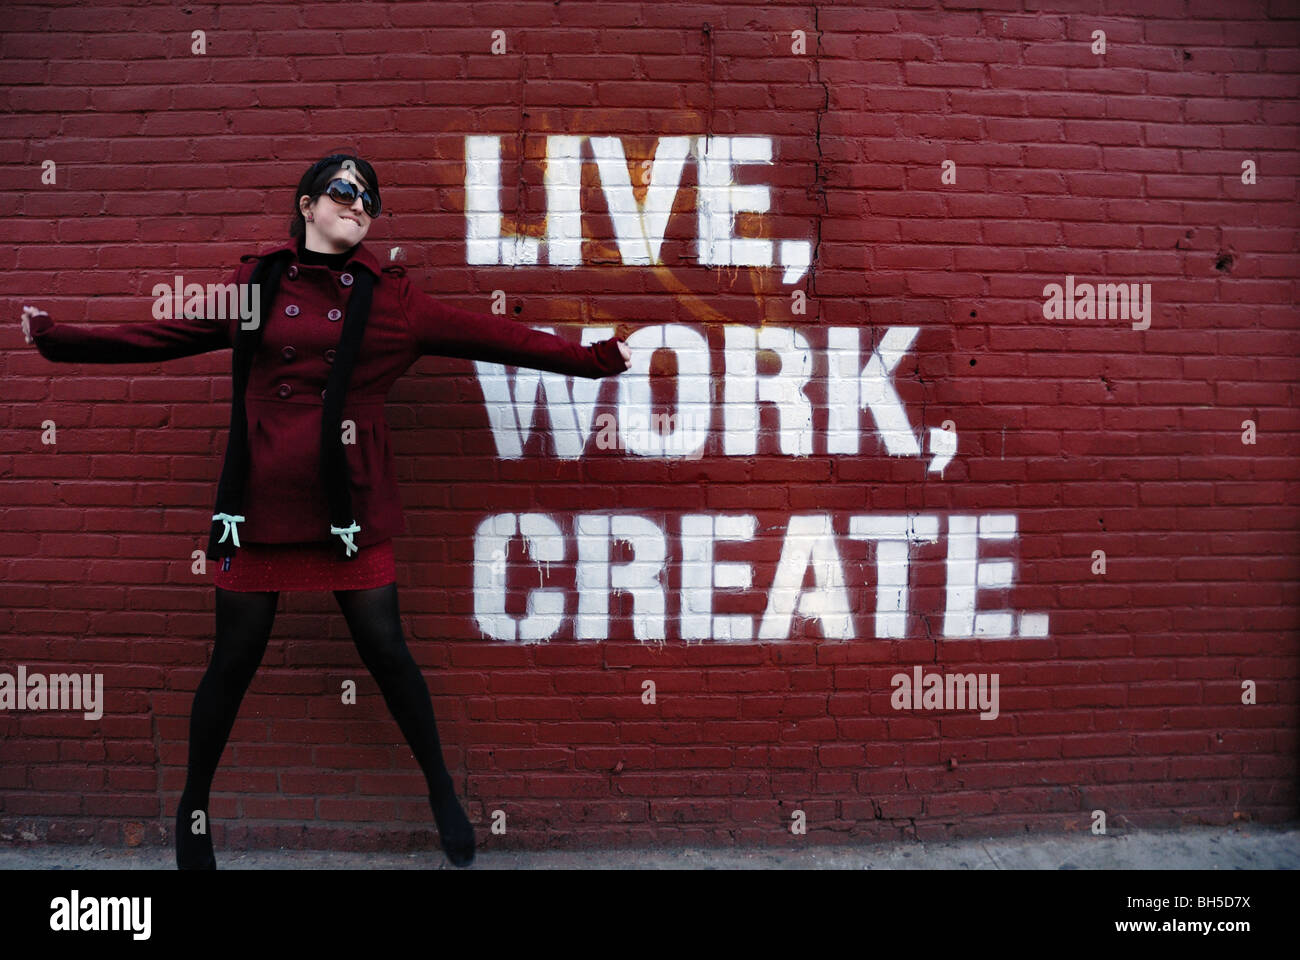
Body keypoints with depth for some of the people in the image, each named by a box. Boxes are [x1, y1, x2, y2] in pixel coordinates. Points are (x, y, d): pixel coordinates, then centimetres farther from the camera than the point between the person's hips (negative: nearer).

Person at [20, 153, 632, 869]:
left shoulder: (390, 298, 5)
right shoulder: (253, 285, 7)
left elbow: (492, 337, 2)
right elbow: (158, 335, 11)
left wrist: (591, 358, -1)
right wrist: (55, 337, 7)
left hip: (350, 504, 0)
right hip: (259, 499, 1)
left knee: (384, 648, 2)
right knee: (234, 658, 7)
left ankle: (441, 791, 22)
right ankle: (193, 806, 29)